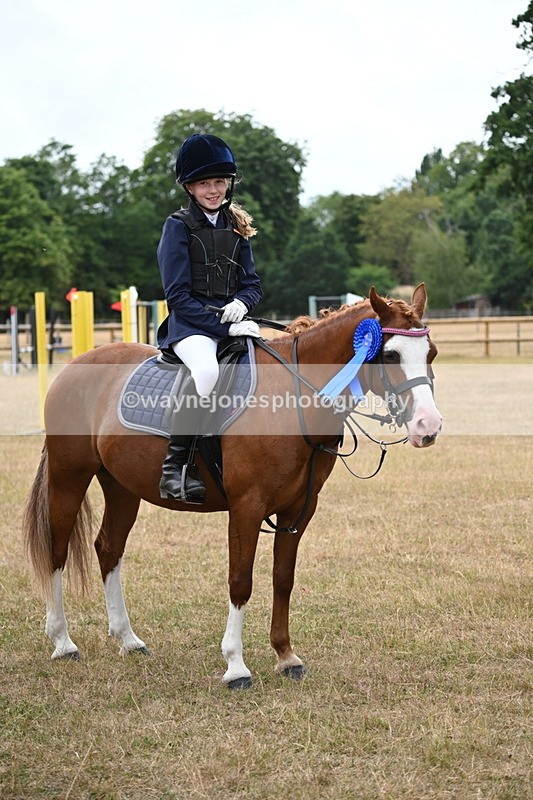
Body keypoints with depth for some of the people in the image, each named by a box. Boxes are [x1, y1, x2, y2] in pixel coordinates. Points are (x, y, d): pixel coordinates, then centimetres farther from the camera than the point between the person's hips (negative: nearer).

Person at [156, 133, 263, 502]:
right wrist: (224, 326, -17)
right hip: (190, 325, -6)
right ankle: (174, 466, -30)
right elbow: (178, 295, -9)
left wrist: (242, 303, -7)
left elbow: (253, 283, 17)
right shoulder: (179, 226, -2)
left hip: (231, 319, 6)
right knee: (207, 371, -38)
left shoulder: (237, 227, 15)